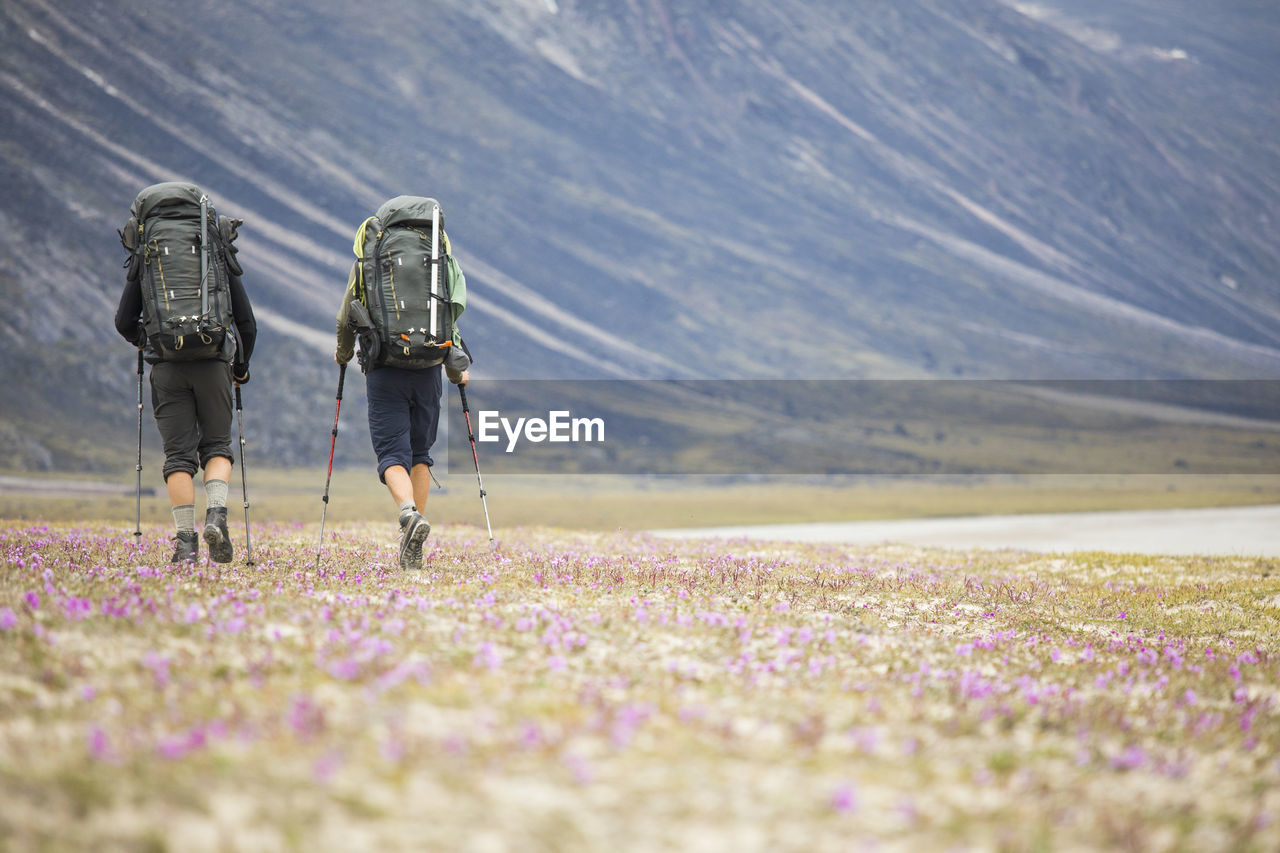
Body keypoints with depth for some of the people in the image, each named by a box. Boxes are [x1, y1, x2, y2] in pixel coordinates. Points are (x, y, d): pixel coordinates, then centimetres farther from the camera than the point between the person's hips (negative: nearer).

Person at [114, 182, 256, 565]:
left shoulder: (144, 258, 9)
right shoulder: (219, 257, 11)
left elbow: (124, 322, 11)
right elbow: (247, 323, 12)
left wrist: (143, 342, 34)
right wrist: (241, 367, 29)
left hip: (167, 366, 0)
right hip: (213, 364, 0)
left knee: (179, 454, 4)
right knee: (216, 446, 13)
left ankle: (186, 541, -3)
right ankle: (216, 515, -11)